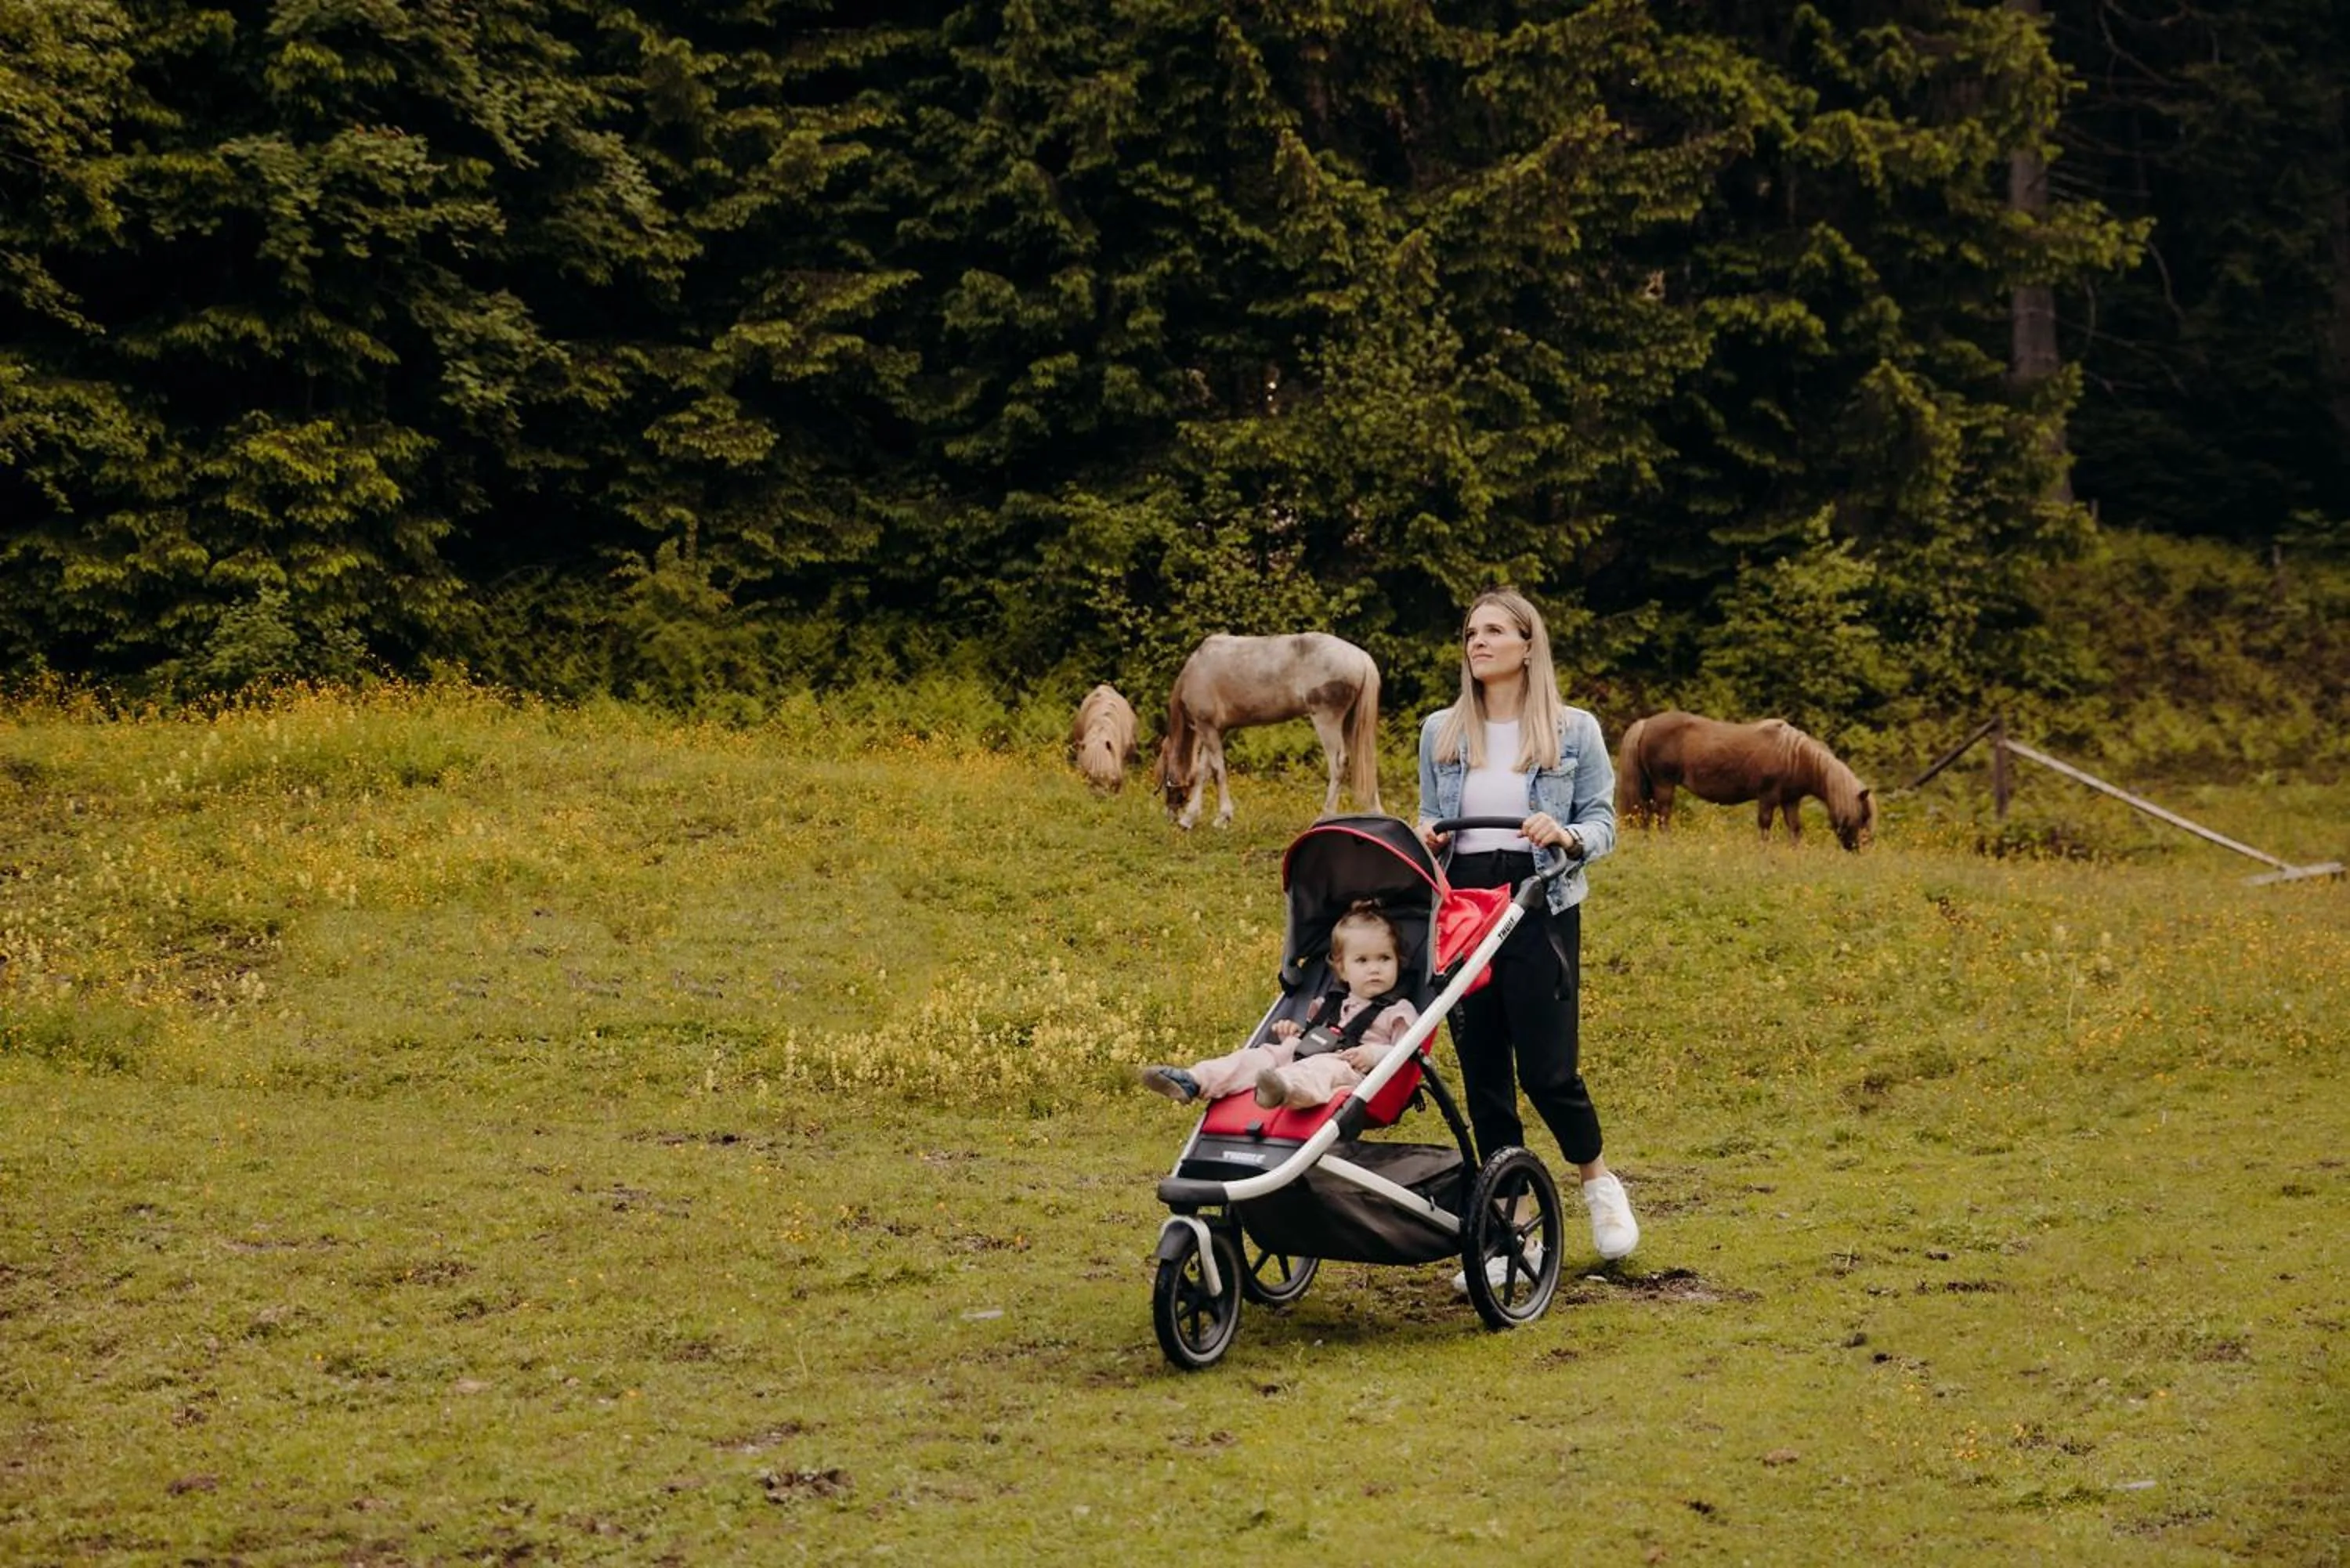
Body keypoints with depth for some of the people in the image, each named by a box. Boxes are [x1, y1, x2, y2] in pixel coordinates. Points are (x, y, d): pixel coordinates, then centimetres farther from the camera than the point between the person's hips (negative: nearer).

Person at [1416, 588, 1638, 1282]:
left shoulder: (1575, 731, 2)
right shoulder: (1441, 732, 9)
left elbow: (1602, 824, 2)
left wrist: (1566, 837, -19)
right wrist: (1426, 836, -7)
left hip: (1541, 911, -3)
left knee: (1547, 1068, -7)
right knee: (1483, 1074, 4)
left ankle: (1598, 1181, 23)